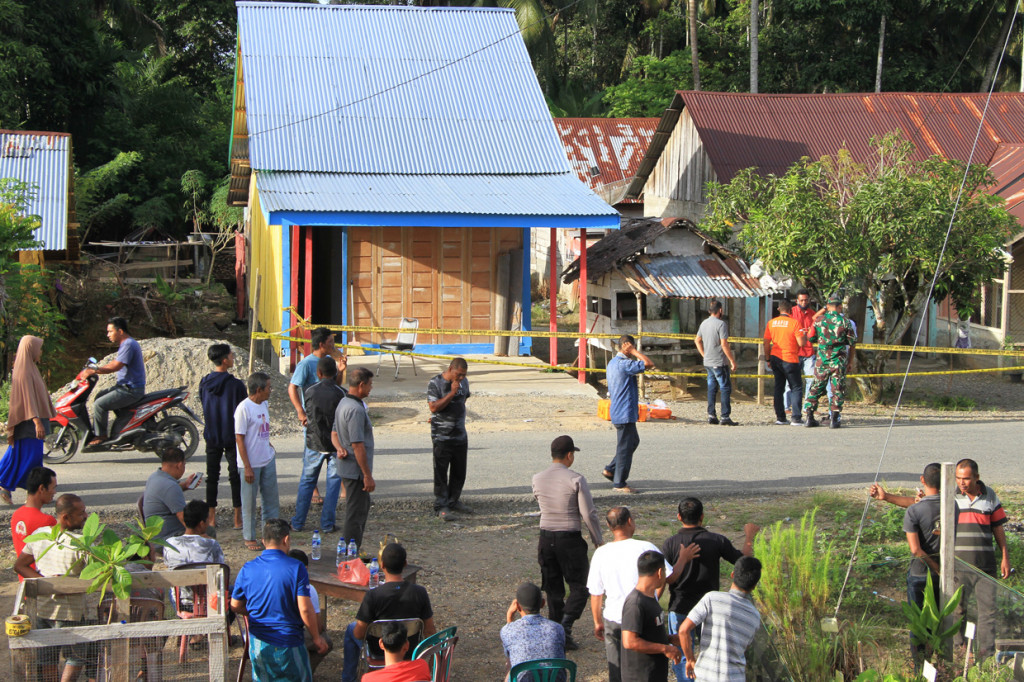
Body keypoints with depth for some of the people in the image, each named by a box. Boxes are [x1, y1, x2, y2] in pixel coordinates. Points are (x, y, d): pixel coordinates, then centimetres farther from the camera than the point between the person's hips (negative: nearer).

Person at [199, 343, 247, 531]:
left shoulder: (204, 383, -1)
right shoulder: (236, 385, -16)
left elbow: (204, 407, 10)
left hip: (211, 436, 4)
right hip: (232, 437, -4)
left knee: (212, 476, 11)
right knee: (235, 476, 4)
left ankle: (211, 517, 14)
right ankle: (238, 519, 6)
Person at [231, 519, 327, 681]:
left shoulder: (247, 569, -2)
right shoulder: (296, 568, -13)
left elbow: (236, 606, 8)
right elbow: (305, 610, -15)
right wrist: (316, 638, -1)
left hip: (258, 643, 4)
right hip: (288, 643, -3)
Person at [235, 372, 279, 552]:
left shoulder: (263, 405, 8)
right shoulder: (244, 408, -16)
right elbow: (239, 439, -16)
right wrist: (247, 467, -17)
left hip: (268, 461, 8)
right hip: (251, 463, -8)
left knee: (271, 499, 13)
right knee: (249, 502, 4)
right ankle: (249, 538, 15)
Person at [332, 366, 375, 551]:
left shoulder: (343, 403, 11)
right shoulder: (356, 410, -22)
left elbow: (334, 433, 18)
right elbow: (358, 445, -24)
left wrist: (339, 448, -3)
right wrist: (368, 476, -20)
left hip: (347, 466, 10)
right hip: (356, 471, -10)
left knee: (363, 508, 20)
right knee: (355, 514, -3)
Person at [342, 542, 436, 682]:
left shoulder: (373, 595, -27)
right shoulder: (420, 592, -18)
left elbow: (359, 634, -18)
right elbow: (429, 630, -9)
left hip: (379, 652, -3)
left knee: (351, 628, 28)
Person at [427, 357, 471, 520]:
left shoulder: (463, 382, 7)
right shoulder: (435, 383, -11)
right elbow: (434, 407, -21)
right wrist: (452, 393, -24)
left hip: (460, 436, 6)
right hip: (442, 437, -6)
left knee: (459, 472, 11)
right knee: (441, 472, -3)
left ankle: (454, 501, 25)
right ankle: (441, 506, 2)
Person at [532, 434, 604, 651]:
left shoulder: (537, 479, 0)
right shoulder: (575, 480, -13)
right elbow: (589, 513, -11)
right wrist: (598, 540, 0)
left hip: (546, 539, 5)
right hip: (570, 539, -5)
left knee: (553, 589, 14)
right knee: (579, 587, 6)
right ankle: (565, 626, -11)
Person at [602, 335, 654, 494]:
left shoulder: (612, 363, 13)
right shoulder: (624, 364, -19)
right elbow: (649, 364, -26)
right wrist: (634, 352, -17)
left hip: (617, 410, 10)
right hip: (625, 413, -10)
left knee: (633, 441, 20)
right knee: (625, 447, -3)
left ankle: (610, 470, 22)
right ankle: (619, 483, 2)